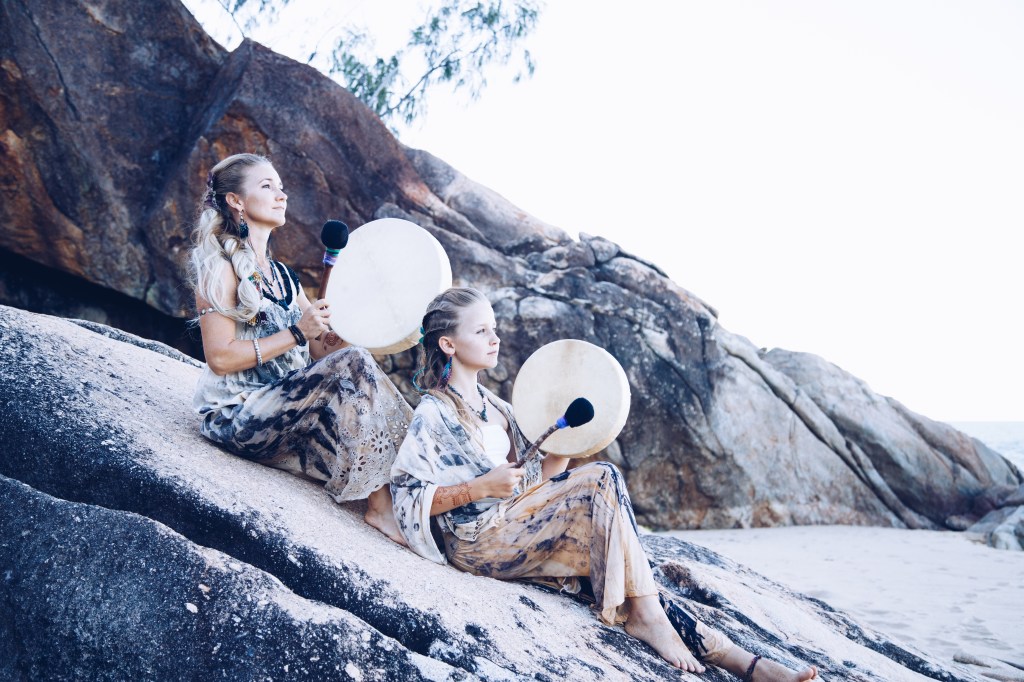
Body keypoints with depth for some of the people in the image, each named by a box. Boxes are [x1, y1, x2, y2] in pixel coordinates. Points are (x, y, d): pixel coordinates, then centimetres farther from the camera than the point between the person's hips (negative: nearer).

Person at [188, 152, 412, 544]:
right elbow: (220, 357, -15)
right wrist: (296, 333, -18)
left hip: (286, 405, 7)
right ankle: (381, 506, -26)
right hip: (239, 416, -7)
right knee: (353, 366, -25)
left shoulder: (282, 275, 17)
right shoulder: (220, 265, -6)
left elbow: (324, 350, 12)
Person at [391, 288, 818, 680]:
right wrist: (480, 487, -20)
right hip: (479, 541, -7)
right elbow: (408, 499, -12)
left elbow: (539, 480, 14)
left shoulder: (495, 408, 17)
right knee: (602, 479, -21)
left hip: (521, 527, 7)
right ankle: (643, 613, -17)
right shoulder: (433, 414, -5)